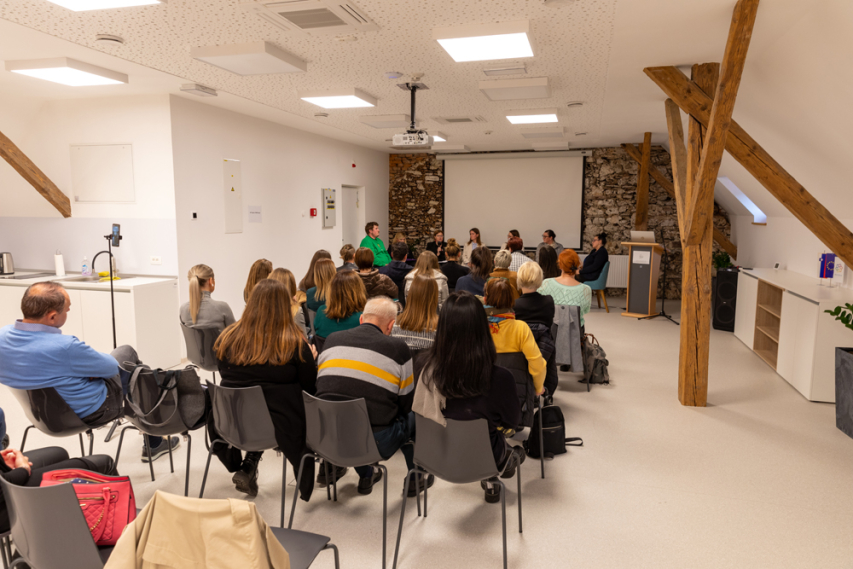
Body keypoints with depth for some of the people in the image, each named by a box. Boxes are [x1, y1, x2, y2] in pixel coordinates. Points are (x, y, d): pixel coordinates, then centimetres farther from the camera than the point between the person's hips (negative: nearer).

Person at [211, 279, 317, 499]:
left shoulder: (228, 338, -5)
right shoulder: (295, 344, -14)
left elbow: (225, 374, 11)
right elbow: (310, 389, -7)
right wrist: (309, 359, 10)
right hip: (280, 426, -4)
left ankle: (246, 467, 22)